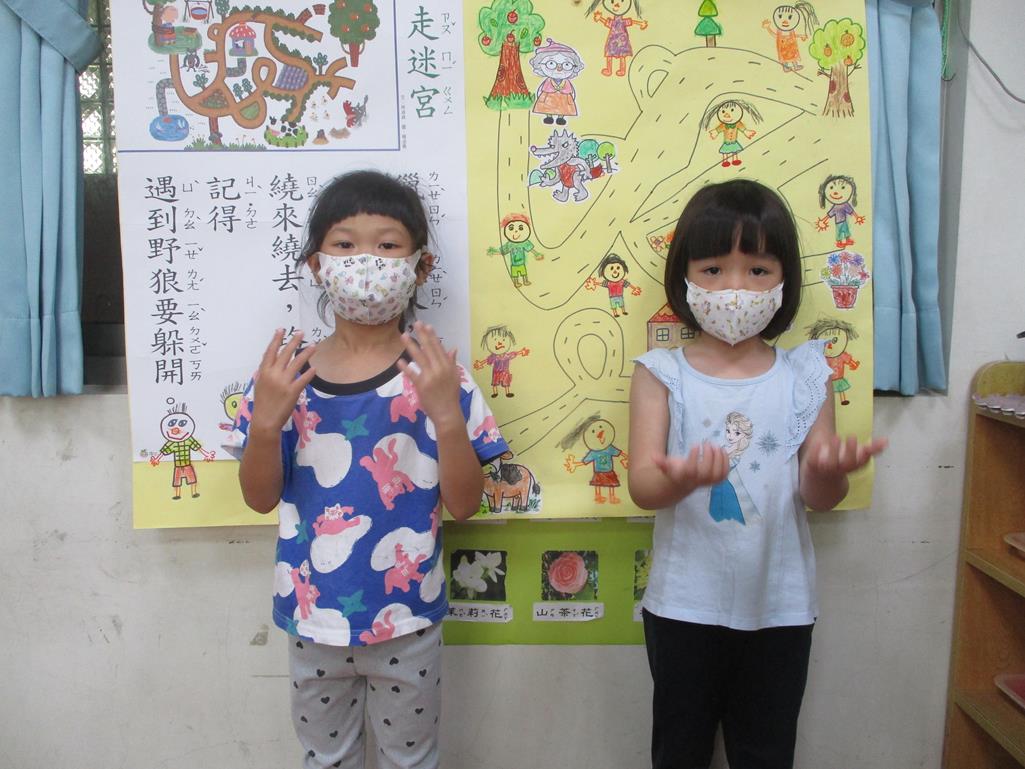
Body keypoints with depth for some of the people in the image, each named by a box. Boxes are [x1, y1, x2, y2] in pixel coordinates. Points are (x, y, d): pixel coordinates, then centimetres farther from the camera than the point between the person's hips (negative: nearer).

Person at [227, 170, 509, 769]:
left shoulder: (436, 375, -13)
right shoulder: (288, 373, -7)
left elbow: (463, 505, -12)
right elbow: (261, 498, -2)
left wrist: (447, 414, -27)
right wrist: (266, 421, -19)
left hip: (406, 618, -2)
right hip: (313, 615, 3)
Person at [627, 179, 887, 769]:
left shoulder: (804, 376, -2)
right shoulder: (662, 374, -6)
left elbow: (820, 497, -3)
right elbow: (641, 484, -14)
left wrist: (829, 473, -26)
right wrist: (680, 481, -37)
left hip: (780, 606, 2)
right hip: (685, 604, -1)